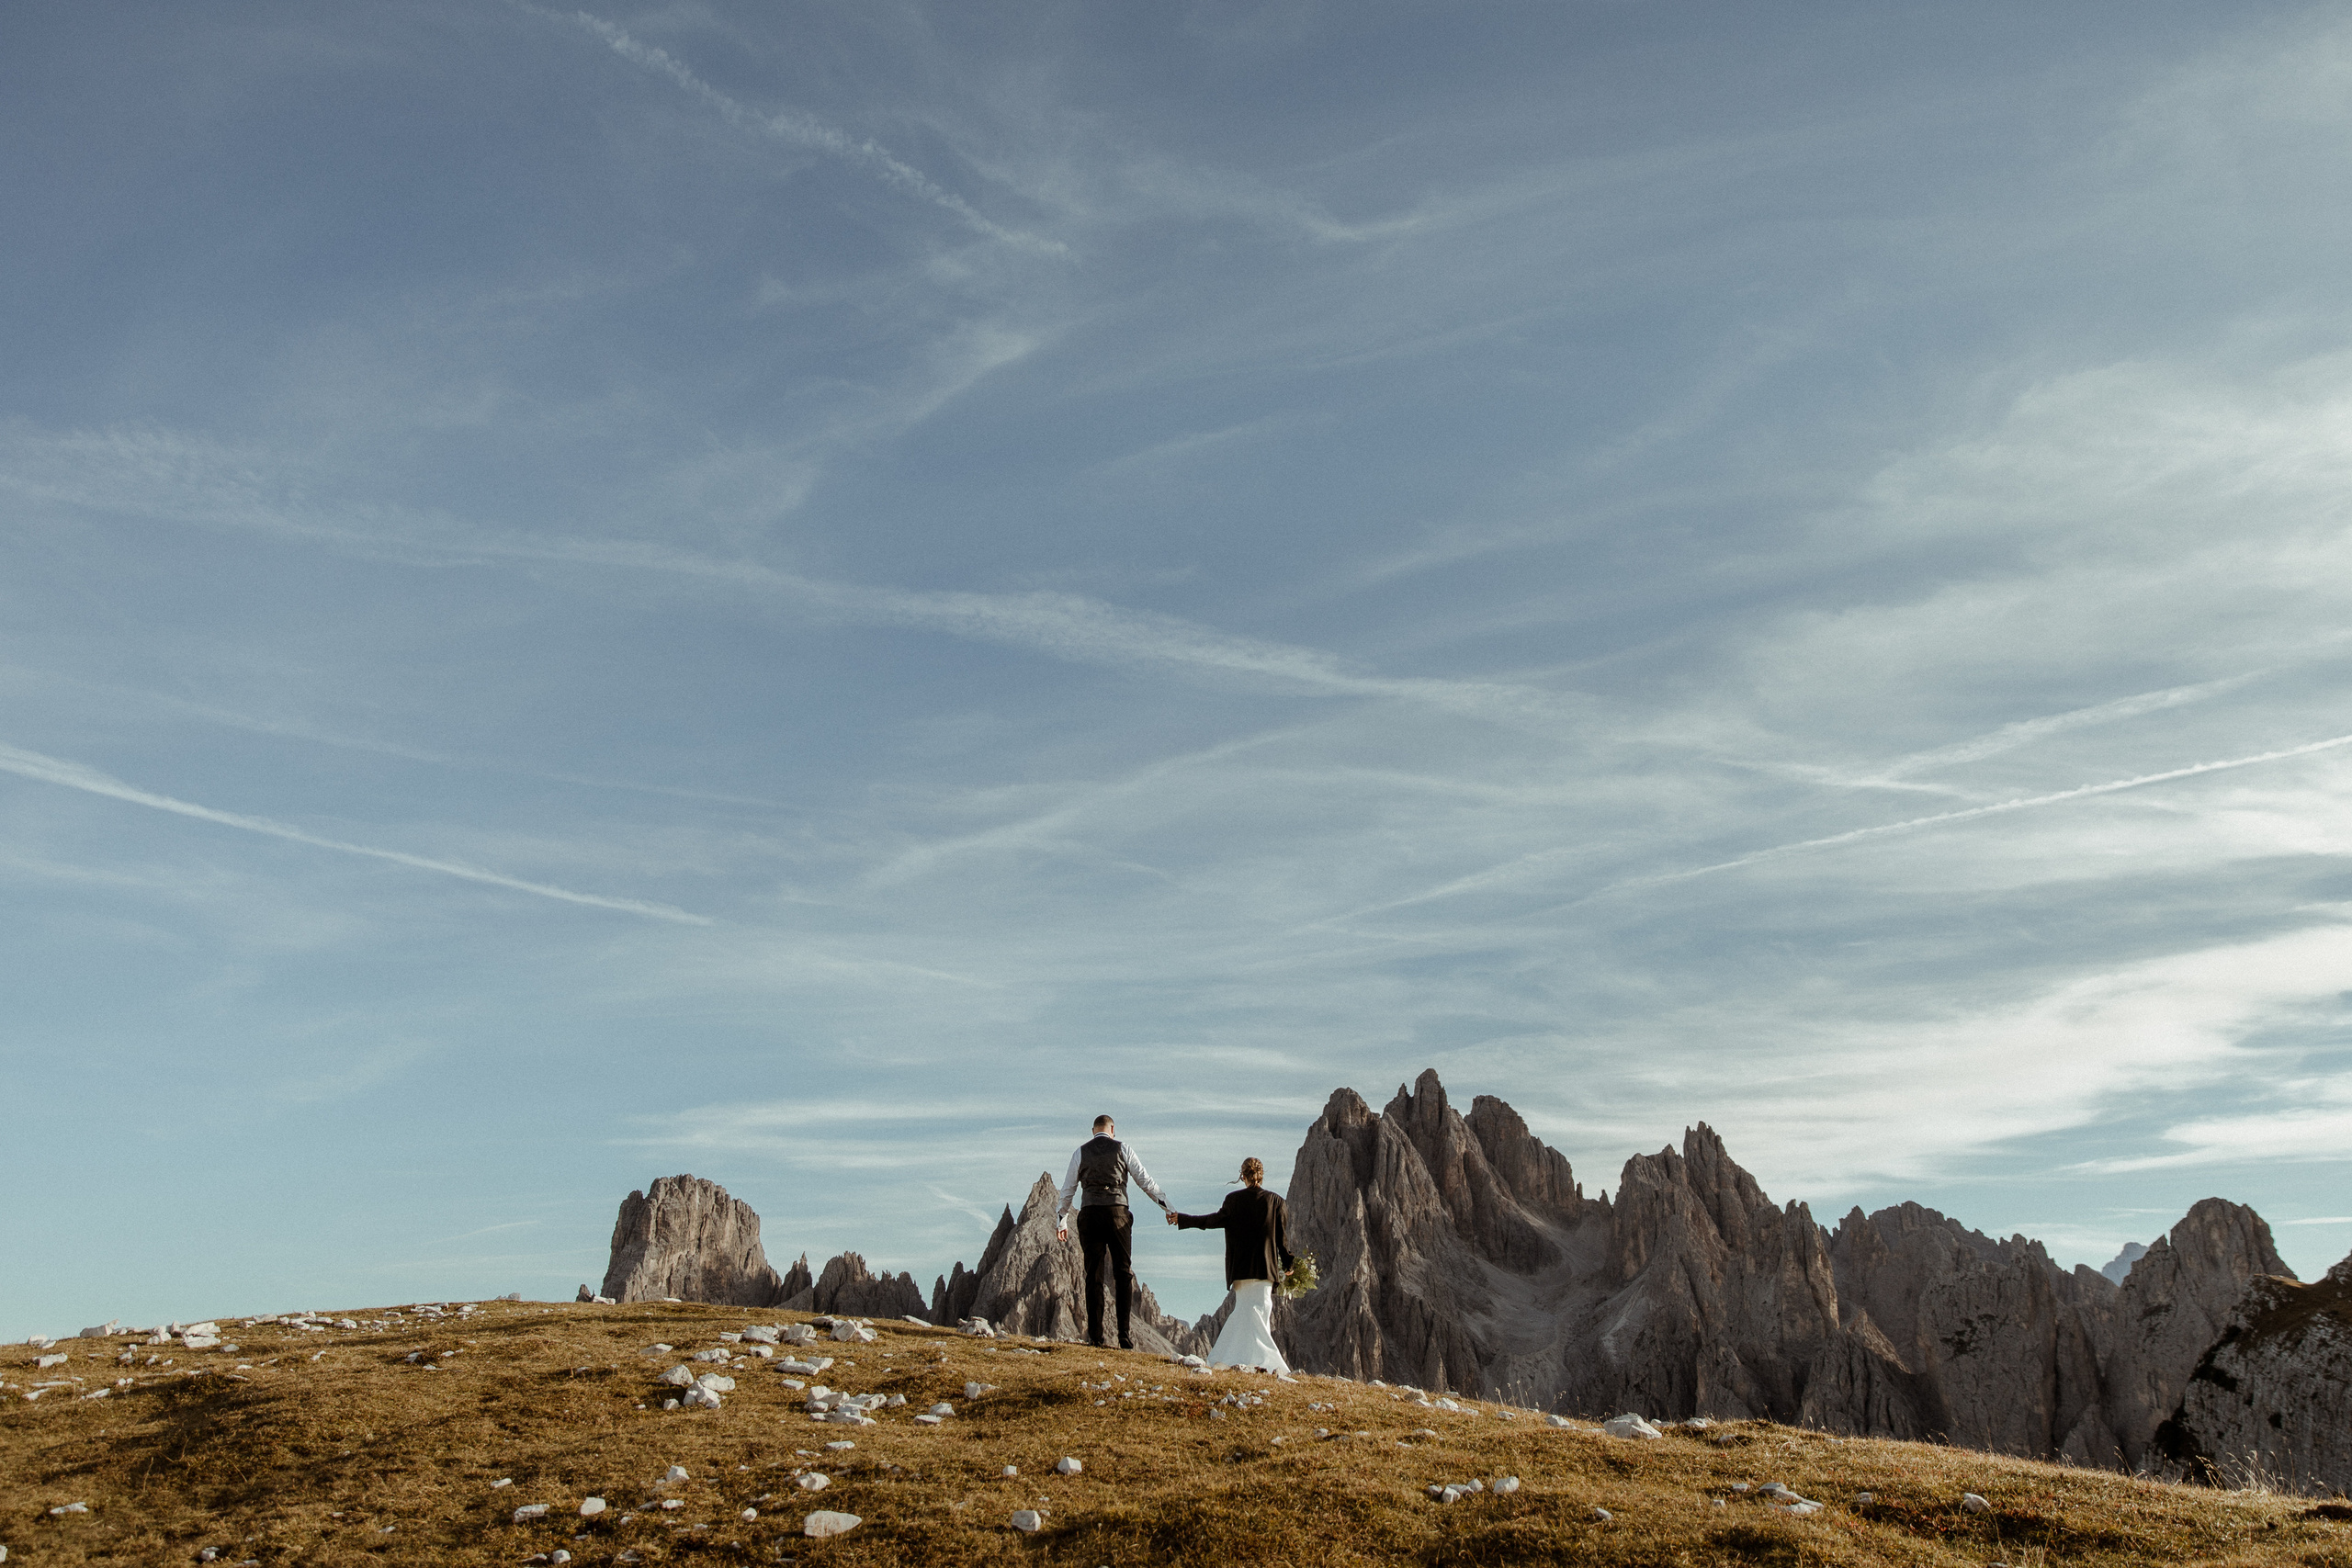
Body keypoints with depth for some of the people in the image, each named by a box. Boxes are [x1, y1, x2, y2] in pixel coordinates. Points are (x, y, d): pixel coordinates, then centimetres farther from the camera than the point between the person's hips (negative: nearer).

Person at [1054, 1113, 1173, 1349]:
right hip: (1117, 1212, -1)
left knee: (1093, 1274, 6)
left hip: (1089, 1214, 1)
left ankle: (1095, 1336, 2)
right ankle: (1124, 1336, -5)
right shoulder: (1122, 1149, 7)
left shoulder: (1081, 1152, 11)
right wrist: (1168, 1208, 12)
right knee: (1123, 1273, 3)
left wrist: (1061, 1220, 27)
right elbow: (1146, 1181, 7)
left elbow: (1067, 1189, 15)